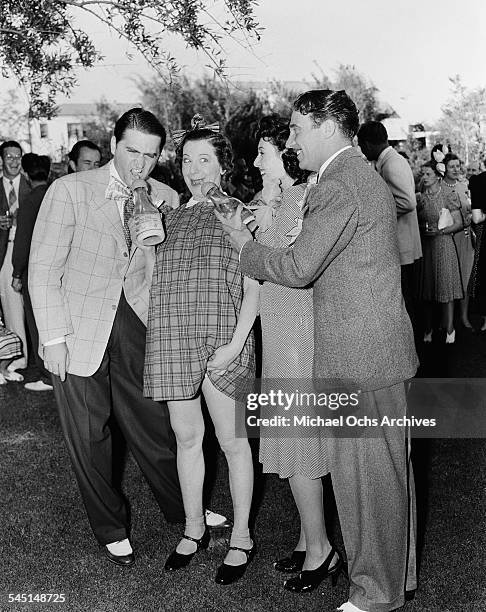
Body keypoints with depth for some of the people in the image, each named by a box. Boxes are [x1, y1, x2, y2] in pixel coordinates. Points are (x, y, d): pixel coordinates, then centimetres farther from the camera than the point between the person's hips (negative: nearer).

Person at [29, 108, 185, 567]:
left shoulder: (165, 199, 2)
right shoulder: (70, 190, -8)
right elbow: (44, 268, -8)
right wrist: (53, 336, -12)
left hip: (135, 327, 2)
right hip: (78, 333, -2)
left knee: (155, 425, 10)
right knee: (87, 436, 9)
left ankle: (184, 511, 34)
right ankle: (111, 530, 29)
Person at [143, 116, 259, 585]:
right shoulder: (171, 217, 13)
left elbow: (253, 287, -3)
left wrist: (237, 342, -12)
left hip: (222, 338, -4)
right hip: (171, 337, 4)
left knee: (231, 440, 4)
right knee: (186, 436, 12)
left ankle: (240, 538, 20)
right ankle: (193, 529, 29)